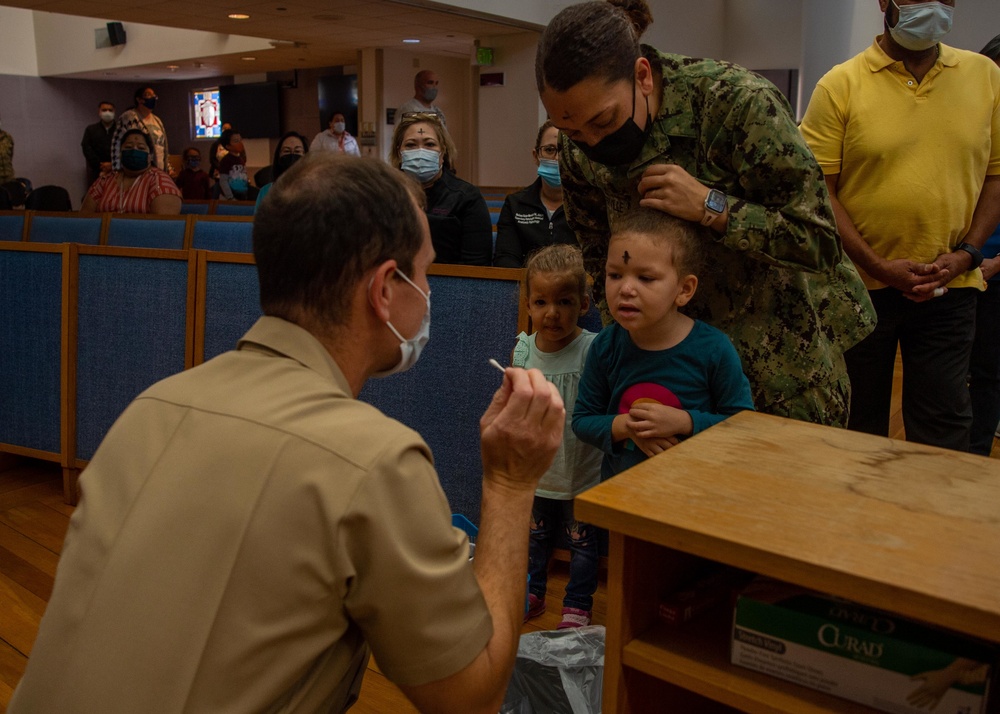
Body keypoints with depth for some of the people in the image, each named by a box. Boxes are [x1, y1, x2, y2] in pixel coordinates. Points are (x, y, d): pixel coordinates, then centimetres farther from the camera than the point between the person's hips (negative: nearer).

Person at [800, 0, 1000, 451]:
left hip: (951, 287, 2)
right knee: (860, 419, 13)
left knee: (943, 425, 5)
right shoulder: (840, 85, -4)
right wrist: (880, 267, -14)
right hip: (861, 285, -1)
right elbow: (818, 190, -8)